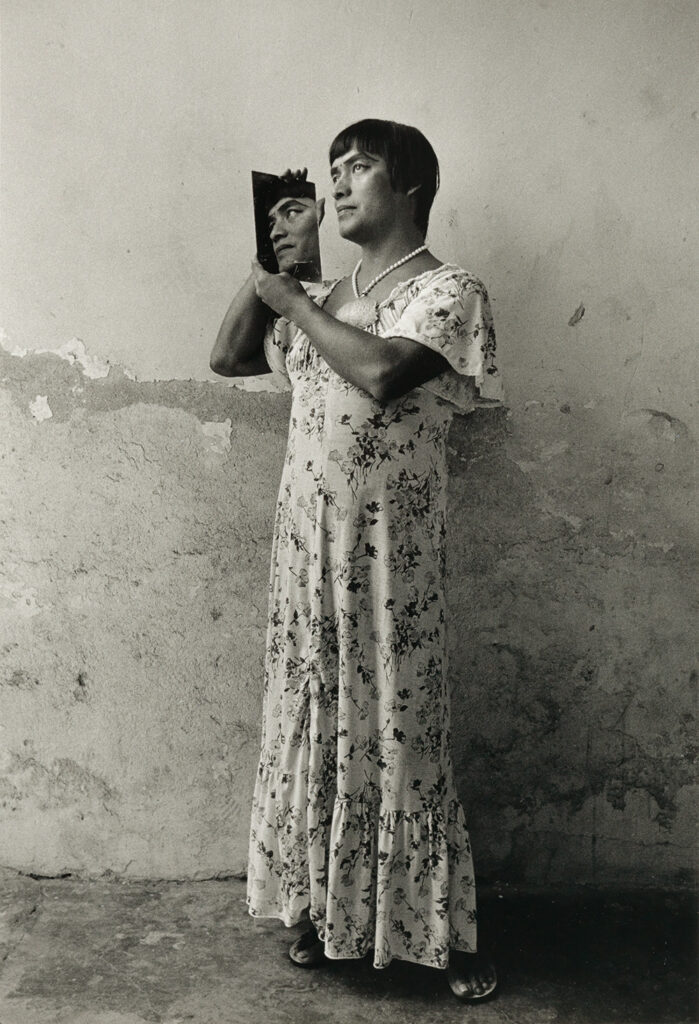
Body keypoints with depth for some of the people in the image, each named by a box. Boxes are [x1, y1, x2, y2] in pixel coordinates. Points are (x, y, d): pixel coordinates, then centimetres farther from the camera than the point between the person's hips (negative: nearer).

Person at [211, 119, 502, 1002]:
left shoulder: (449, 291, -5)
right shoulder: (327, 299, 15)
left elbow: (381, 373, -23)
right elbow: (232, 358, 18)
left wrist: (292, 301, -9)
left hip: (390, 549, -6)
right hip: (306, 542, 6)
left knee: (398, 729, 1)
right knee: (313, 722, 12)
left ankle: (446, 932, 20)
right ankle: (324, 905, 30)